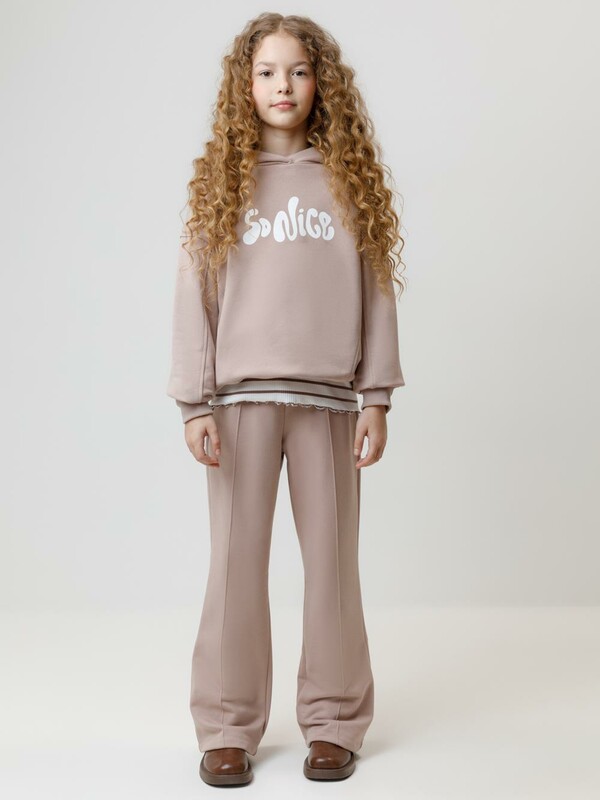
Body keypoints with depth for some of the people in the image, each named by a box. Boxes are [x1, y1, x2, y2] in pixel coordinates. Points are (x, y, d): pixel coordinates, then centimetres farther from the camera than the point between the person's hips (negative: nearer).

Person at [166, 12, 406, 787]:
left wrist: (376, 396, -1)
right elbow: (194, 294, 3)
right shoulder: (221, 178, 7)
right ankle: (228, 728, 14)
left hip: (327, 397, 1)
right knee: (236, 561, 3)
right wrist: (194, 403, -3)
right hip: (242, 396, 0)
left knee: (332, 558, 5)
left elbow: (376, 290, 5)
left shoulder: (348, 177, 8)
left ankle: (334, 721, 18)